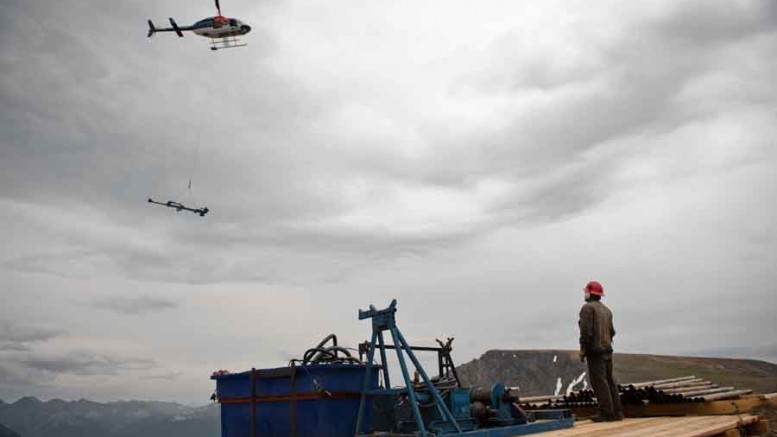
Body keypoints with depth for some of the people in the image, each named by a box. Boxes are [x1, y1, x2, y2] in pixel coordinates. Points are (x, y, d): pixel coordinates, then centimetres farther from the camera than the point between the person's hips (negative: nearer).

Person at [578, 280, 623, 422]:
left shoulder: (587, 308, -8)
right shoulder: (606, 310, 17)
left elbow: (586, 330, -16)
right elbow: (611, 331, 17)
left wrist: (583, 349, -13)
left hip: (595, 350, -8)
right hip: (607, 349, 8)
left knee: (599, 381, -6)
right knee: (609, 380, 10)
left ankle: (607, 413, -8)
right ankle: (617, 412, 11)